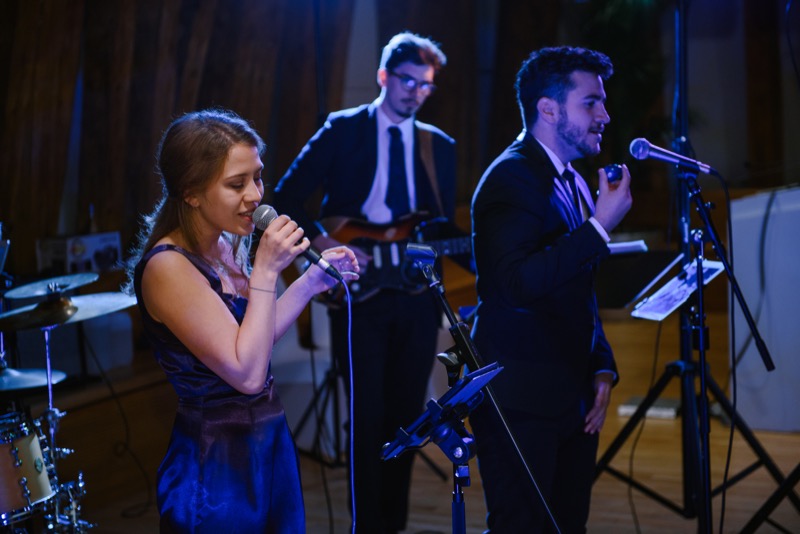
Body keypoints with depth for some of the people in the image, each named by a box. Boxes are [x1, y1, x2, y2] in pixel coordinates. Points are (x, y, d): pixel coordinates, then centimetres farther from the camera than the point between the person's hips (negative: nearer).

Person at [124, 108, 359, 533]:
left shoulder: (225, 246, 4)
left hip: (271, 445, 8)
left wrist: (314, 279, 7)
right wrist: (265, 272, -22)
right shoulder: (168, 267, -22)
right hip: (217, 467, -8)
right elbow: (247, 373, -24)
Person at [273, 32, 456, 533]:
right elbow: (286, 199, -5)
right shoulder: (343, 129, 0)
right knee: (368, 417, -4)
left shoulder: (440, 145, 12)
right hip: (358, 290, -4)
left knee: (407, 414, 9)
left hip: (417, 291, 4)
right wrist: (326, 243, -17)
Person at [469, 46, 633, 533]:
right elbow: (520, 285, -26)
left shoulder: (572, 182, 16)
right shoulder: (511, 178, -12)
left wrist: (603, 368, 11)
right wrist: (602, 225, -22)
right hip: (521, 403, -8)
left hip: (574, 399, 9)